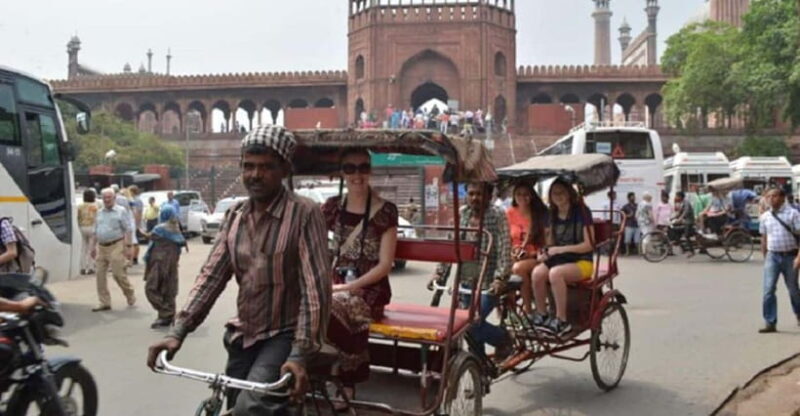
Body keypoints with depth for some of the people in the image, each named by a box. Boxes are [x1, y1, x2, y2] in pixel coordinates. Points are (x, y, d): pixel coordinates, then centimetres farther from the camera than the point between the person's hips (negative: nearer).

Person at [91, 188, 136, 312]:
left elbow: (127, 230, -6)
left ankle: (130, 296, 14)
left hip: (115, 247, -6)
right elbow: (96, 231, 22)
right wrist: (93, 247, 16)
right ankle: (104, 303, 8)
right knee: (100, 275, 2)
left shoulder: (121, 211, -1)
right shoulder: (100, 213, 17)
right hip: (101, 247, 6)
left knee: (118, 274, -7)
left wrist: (127, 246, -14)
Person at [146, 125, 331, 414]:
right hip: (243, 335, 6)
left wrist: (300, 354, -28)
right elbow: (211, 275, 0)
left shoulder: (304, 214, -15)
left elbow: (316, 288, -20)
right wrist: (178, 331, -11)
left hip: (284, 335, -6)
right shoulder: (235, 216, 4)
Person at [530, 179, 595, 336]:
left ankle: (561, 321, -25)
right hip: (558, 259, 5)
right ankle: (541, 316, -11)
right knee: (538, 272, -27)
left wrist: (561, 249, -19)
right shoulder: (554, 215, 12)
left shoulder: (581, 212, -6)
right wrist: (546, 252, -4)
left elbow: (589, 245, -12)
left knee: (555, 273, -36)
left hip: (581, 262, -5)